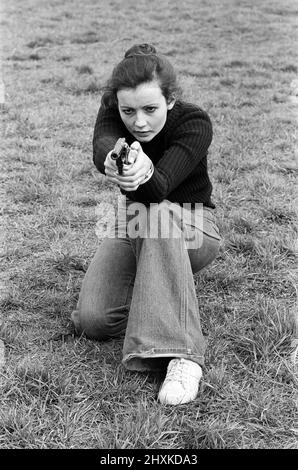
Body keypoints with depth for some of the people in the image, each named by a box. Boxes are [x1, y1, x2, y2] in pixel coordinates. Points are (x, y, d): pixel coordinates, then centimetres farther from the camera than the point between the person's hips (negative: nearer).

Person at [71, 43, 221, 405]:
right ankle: (153, 288, 10)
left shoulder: (195, 122, -22)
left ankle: (183, 356, -43)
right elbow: (101, 145, -37)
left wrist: (144, 172, -62)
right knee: (93, 320, -21)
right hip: (135, 228, 3)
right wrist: (111, 159, -61)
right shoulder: (112, 112, -12)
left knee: (154, 213, -41)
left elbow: (160, 186, -38)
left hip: (192, 229, -3)